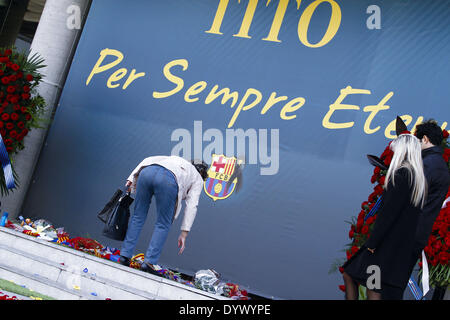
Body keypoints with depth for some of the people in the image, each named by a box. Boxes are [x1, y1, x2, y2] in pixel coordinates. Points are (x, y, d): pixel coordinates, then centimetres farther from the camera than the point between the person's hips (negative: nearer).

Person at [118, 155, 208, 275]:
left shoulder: (175, 159, 43)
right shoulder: (198, 179, 30)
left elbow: (148, 160, 28)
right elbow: (192, 206, 17)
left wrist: (131, 179, 21)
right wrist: (184, 234, 14)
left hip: (147, 171, 4)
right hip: (168, 180, -4)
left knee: (138, 217, 17)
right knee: (163, 225, 11)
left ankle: (125, 256, 18)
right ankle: (149, 262, 5)